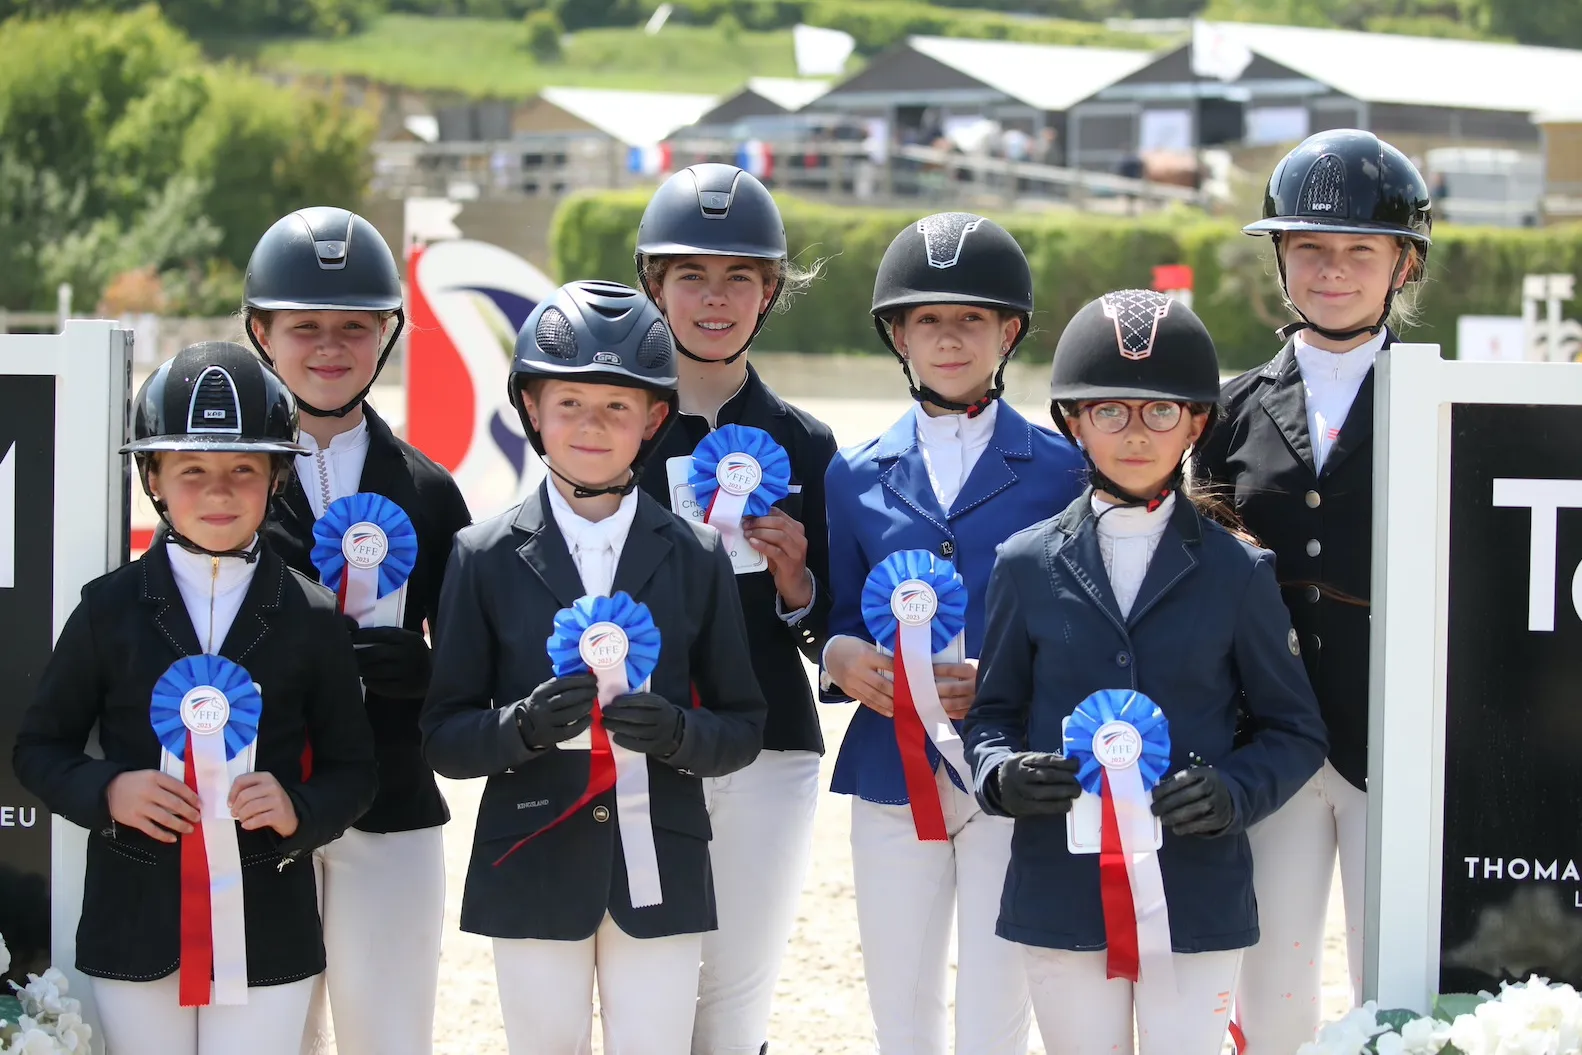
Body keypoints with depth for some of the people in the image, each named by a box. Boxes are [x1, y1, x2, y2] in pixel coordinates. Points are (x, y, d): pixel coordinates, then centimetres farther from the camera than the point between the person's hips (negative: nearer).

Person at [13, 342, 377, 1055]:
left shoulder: (309, 617, 2)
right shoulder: (111, 608, 2)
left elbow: (352, 770, 8)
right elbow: (39, 748, 7)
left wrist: (300, 810, -13)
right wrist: (105, 792, -13)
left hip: (269, 929, 0)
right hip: (134, 925, 0)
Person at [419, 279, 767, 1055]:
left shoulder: (697, 559, 4)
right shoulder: (486, 557, 1)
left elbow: (743, 729, 5)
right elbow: (444, 738, 0)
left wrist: (677, 734, -16)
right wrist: (522, 726, -21)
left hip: (658, 868, 0)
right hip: (532, 871, 0)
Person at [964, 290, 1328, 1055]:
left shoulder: (1236, 572, 3)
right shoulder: (1027, 566, 5)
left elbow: (1295, 730, 7)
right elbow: (993, 714, 12)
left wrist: (1235, 792, -13)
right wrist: (1002, 775, -10)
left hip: (1197, 898, -1)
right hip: (1062, 897, 1)